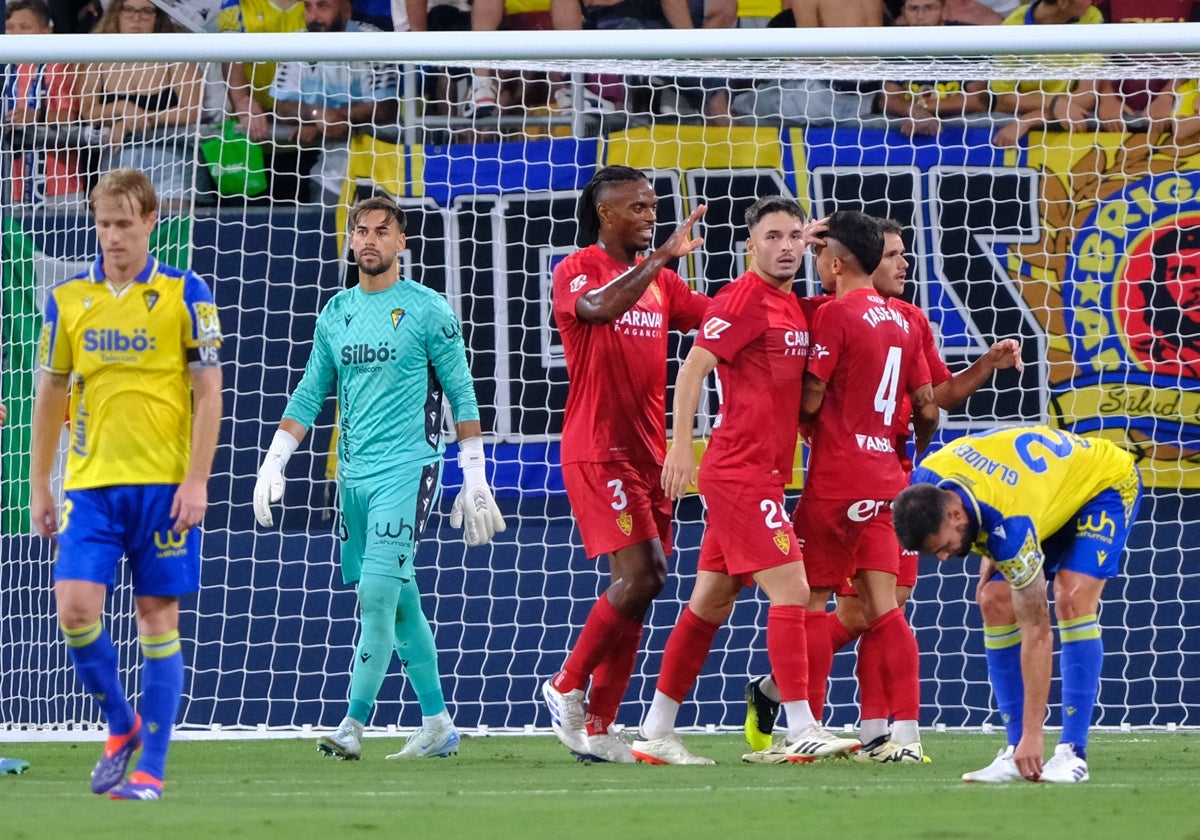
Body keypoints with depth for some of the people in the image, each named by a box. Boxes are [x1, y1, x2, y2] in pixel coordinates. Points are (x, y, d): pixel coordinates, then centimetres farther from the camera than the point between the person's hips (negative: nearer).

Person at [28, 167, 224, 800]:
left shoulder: (184, 294, -2)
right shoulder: (67, 299, 8)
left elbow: (209, 393, -2)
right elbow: (50, 395, 15)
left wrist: (196, 481, -9)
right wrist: (39, 487, 12)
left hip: (164, 482, -3)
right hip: (89, 482, 3)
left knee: (158, 618, -1)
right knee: (75, 607, -10)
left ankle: (151, 767, 5)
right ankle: (121, 726, 14)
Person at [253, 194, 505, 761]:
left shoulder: (427, 310, -3)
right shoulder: (336, 314, 12)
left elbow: (461, 396, -2)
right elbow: (309, 396, 17)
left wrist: (474, 478, -4)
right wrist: (274, 463, 9)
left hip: (407, 468, -6)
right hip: (353, 475, 6)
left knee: (377, 592, -16)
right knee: (400, 602, 9)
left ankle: (353, 725, -16)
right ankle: (438, 726, 16)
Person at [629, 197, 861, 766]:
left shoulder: (793, 307, 16)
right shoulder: (744, 298, -10)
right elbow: (694, 366, -16)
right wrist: (682, 444, -23)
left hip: (762, 472, 9)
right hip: (741, 470, -9)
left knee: (712, 601, 10)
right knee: (789, 586, -13)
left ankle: (656, 734, 14)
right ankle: (800, 732, -14)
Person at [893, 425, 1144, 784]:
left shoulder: (1011, 525, -42)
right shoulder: (924, 484, -23)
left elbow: (1037, 633, -37)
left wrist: (1033, 733, -35)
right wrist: (991, 557, -6)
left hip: (1107, 481, -8)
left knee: (1072, 600, -28)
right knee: (996, 603, -9)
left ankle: (1072, 754, -24)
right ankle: (1017, 751, -6)